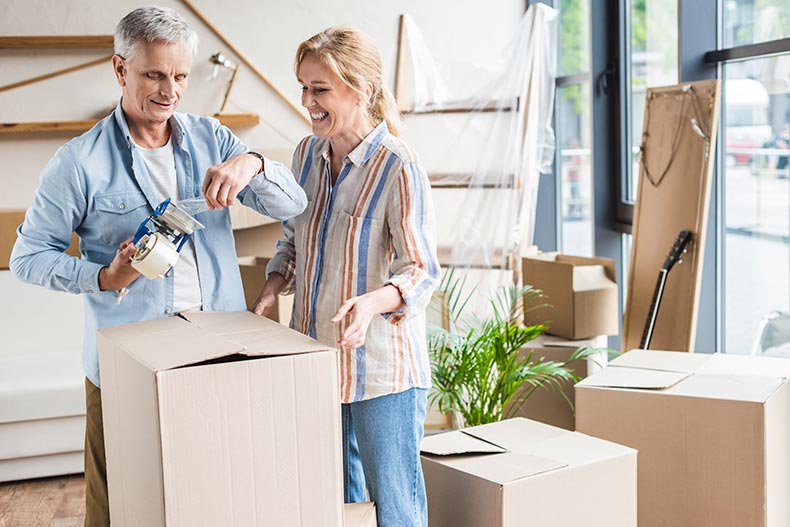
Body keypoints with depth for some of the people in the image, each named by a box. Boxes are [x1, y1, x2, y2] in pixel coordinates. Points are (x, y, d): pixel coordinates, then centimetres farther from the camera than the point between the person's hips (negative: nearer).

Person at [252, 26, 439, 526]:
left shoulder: (398, 167, -16)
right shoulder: (307, 153, 5)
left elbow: (421, 270, -17)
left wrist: (373, 302, -36)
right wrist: (270, 291, -2)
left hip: (381, 369, -7)